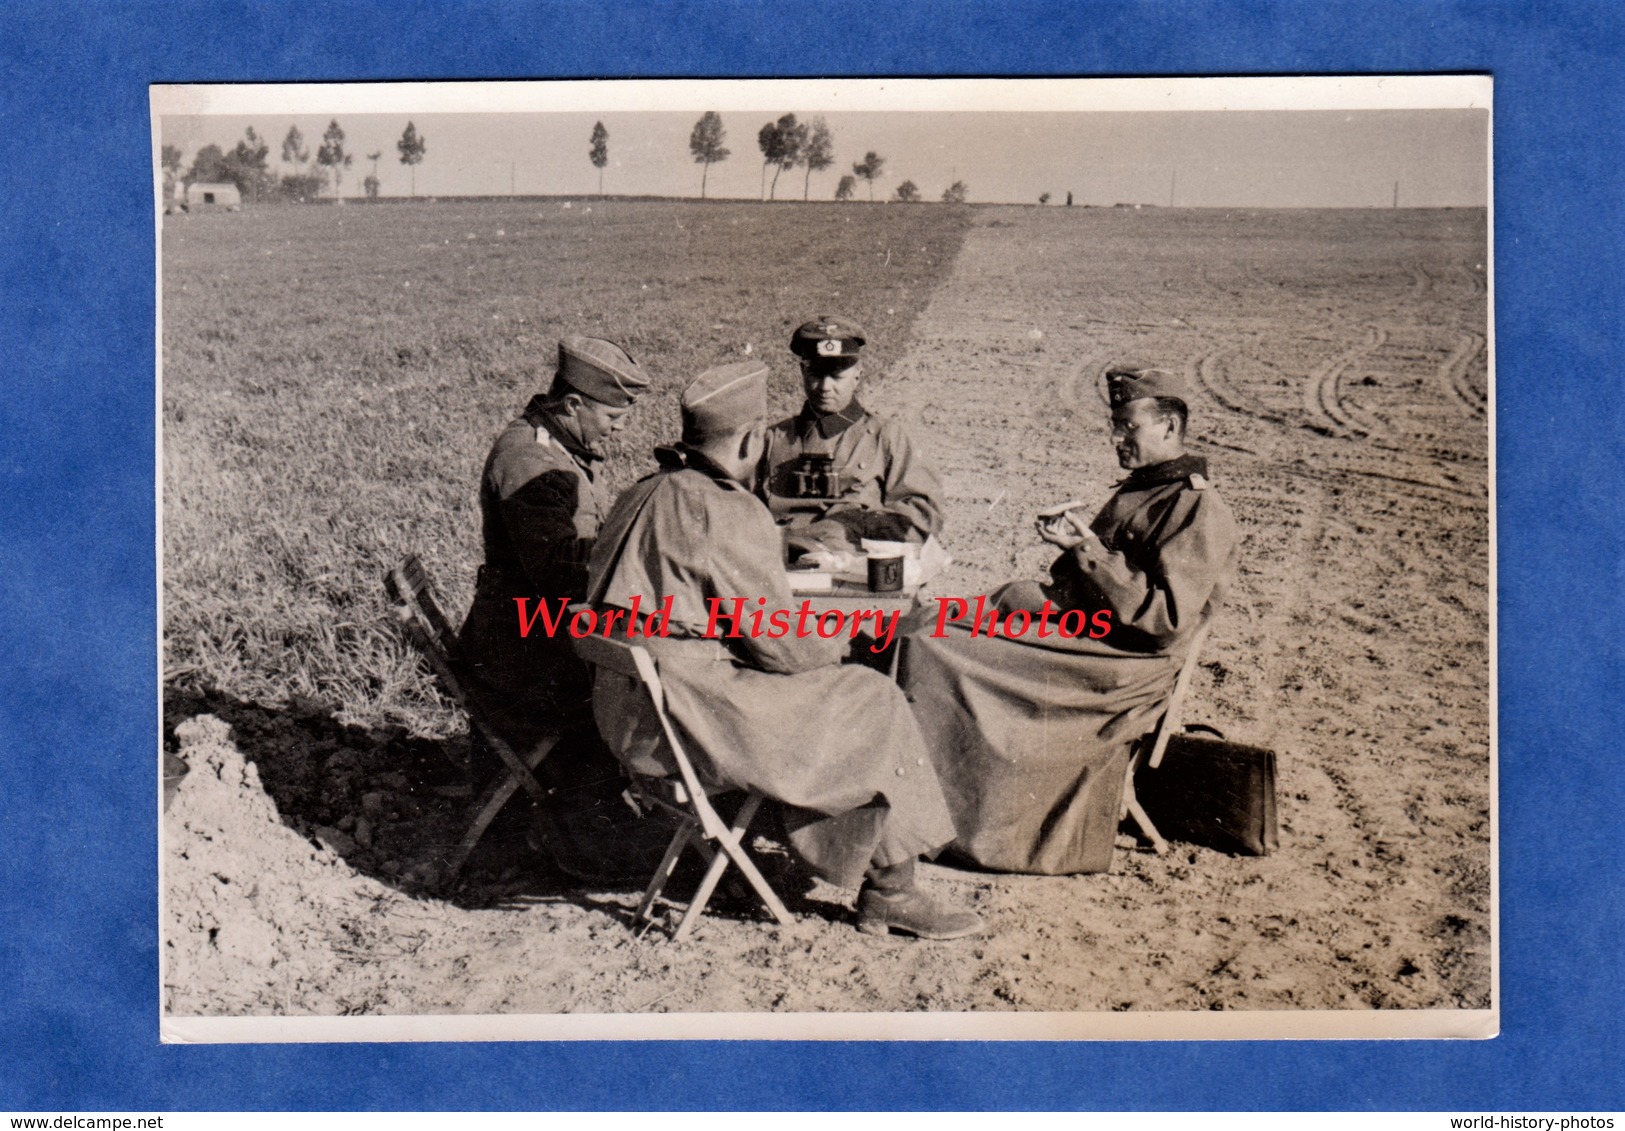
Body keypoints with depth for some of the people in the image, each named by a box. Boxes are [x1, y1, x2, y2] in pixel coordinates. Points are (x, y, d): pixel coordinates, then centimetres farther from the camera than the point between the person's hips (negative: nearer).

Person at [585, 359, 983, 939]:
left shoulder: (642, 495, 10)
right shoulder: (727, 512, -19)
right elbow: (783, 644, -16)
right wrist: (833, 645, 7)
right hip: (687, 713, -10)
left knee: (835, 695, 21)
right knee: (875, 707, 1)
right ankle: (890, 893, 12)